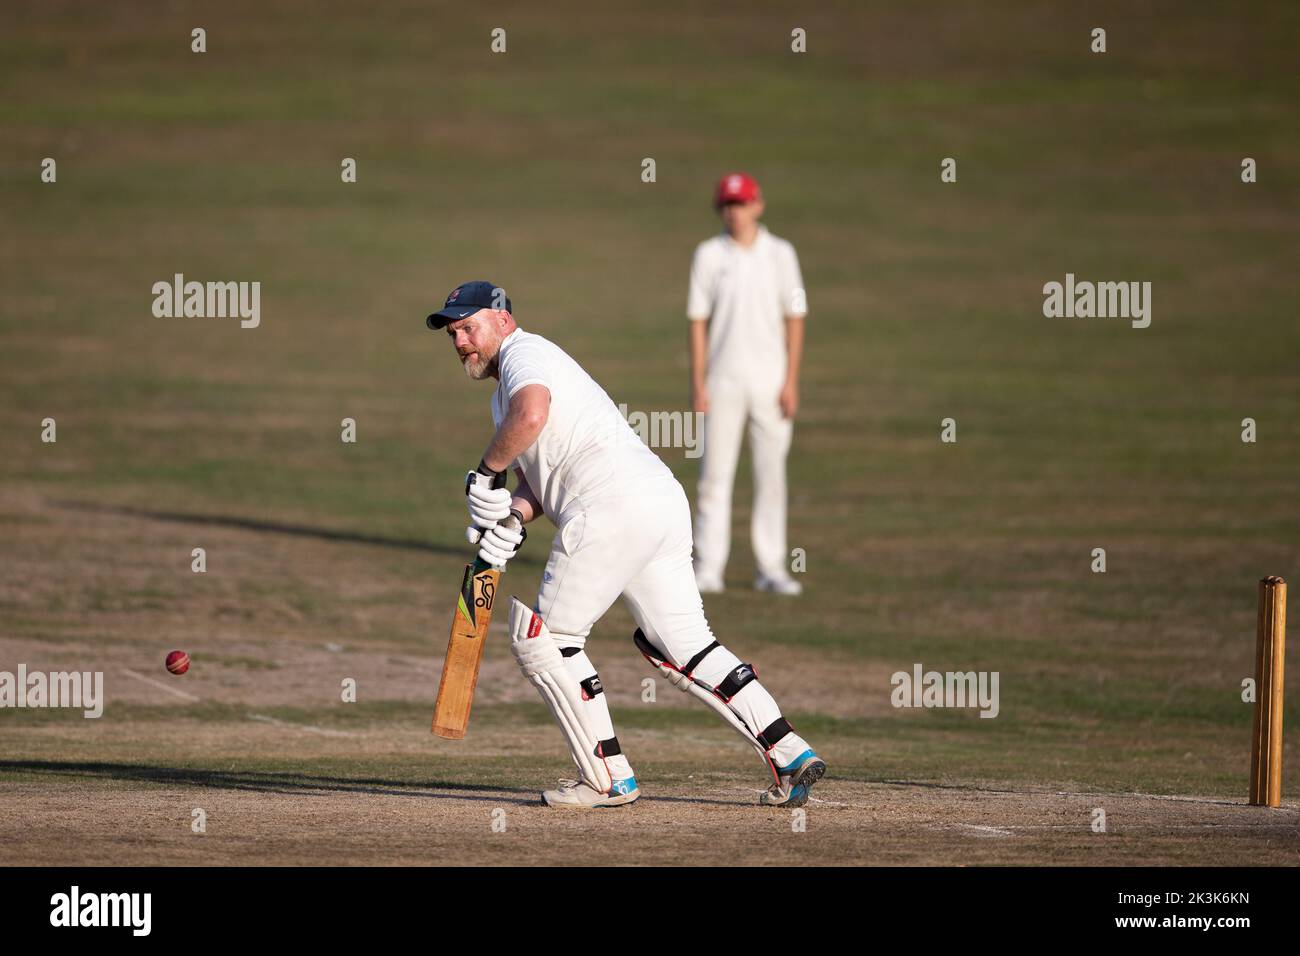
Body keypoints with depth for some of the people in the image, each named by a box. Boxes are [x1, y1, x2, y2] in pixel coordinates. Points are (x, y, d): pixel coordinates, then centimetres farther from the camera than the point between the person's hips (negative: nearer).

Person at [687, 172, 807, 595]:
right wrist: (697, 383, -4)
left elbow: (795, 318, 3)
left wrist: (791, 381, -4)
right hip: (723, 381, 0)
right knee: (714, 476, -1)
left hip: (770, 381, 0)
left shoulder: (780, 254, 3)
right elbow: (698, 321, 3)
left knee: (771, 474, 3)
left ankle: (771, 567, 8)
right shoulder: (708, 255, 3)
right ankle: (709, 570, 0)